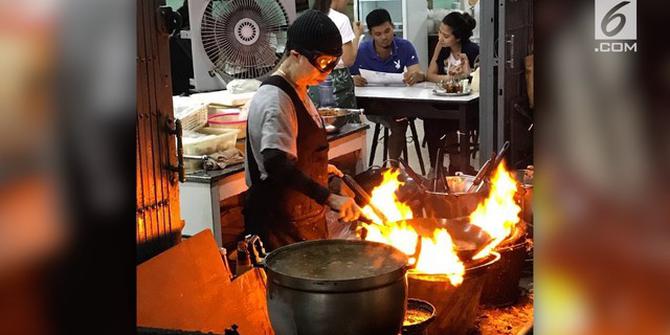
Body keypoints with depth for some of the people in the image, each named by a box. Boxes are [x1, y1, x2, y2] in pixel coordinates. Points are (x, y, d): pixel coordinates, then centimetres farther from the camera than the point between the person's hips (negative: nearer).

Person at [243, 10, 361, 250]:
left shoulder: (297, 92, 10)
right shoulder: (275, 99, -21)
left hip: (305, 219, 10)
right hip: (281, 224, -9)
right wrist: (329, 198, -38)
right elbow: (275, 163, -34)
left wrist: (319, 168, 20)